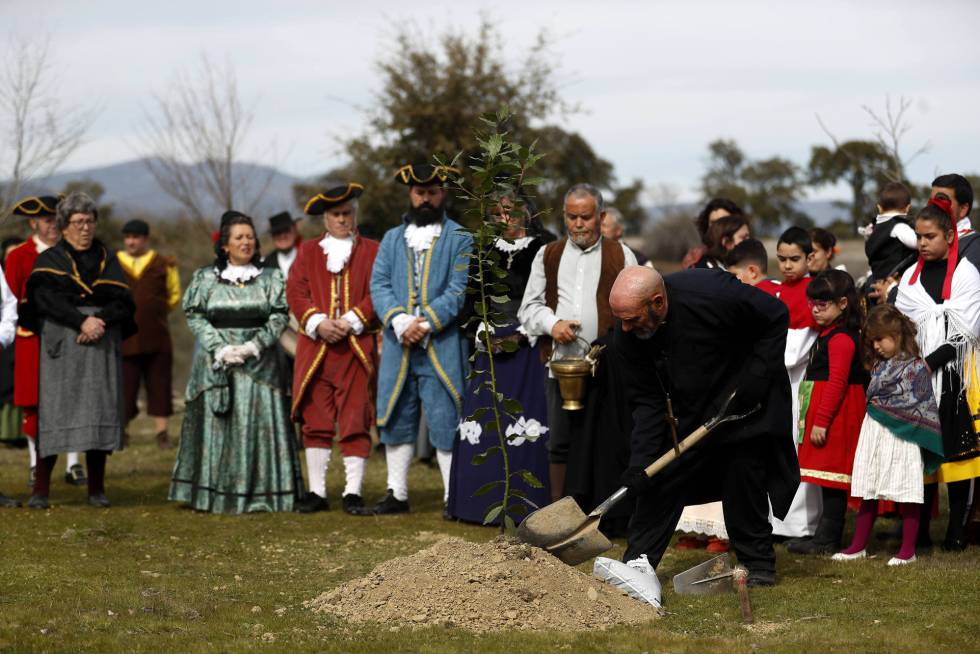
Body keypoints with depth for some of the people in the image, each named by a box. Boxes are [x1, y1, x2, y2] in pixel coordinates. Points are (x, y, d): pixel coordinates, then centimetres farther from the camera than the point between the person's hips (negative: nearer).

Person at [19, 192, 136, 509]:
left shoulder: (107, 259, 15)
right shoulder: (49, 260, 7)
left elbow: (124, 301, 3)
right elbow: (47, 298, -10)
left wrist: (100, 320, -16)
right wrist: (81, 321, -22)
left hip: (102, 345, 3)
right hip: (60, 345, -3)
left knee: (99, 410, -1)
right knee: (54, 410, -7)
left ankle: (97, 489, 4)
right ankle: (41, 489, -6)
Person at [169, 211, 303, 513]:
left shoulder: (270, 277, 8)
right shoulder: (206, 278, 7)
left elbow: (279, 317, 1)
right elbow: (195, 317, 1)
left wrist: (254, 346, -13)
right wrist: (221, 349, -12)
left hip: (259, 360, 0)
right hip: (217, 362, 0)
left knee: (261, 422, -5)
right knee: (217, 423, -3)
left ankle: (260, 494, -2)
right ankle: (214, 495, -1)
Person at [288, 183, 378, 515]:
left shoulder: (371, 251, 9)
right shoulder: (308, 252, 15)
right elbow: (295, 292, 6)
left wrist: (351, 322, -13)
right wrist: (318, 322, -10)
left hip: (357, 347, -2)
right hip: (315, 348, 2)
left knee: (355, 421, -4)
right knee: (316, 421, 3)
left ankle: (353, 493, 0)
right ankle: (317, 492, 9)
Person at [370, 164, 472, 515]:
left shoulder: (459, 239, 4)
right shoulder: (392, 239, 16)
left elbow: (459, 289, -7)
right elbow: (378, 285, 6)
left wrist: (425, 323, -15)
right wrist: (400, 322, -11)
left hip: (442, 348, -4)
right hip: (398, 348, 4)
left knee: (446, 422, -6)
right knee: (397, 420, 8)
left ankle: (453, 496, -2)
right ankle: (397, 493, 16)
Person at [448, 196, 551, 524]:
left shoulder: (539, 252, 0)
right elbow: (471, 302, 13)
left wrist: (521, 335, -12)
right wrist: (484, 334, -1)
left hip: (528, 348, -4)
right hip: (490, 347, 4)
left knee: (525, 419, -10)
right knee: (481, 420, -1)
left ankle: (523, 504, -7)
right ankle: (485, 500, 5)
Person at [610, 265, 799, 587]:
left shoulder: (712, 292, -35)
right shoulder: (628, 338, -20)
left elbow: (777, 316, -19)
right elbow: (647, 401, -12)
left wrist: (758, 376, -22)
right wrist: (640, 461, -22)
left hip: (745, 399, -3)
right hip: (685, 410, 4)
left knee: (745, 476, -4)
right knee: (661, 478, -4)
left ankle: (758, 563, 10)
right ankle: (639, 558, 2)